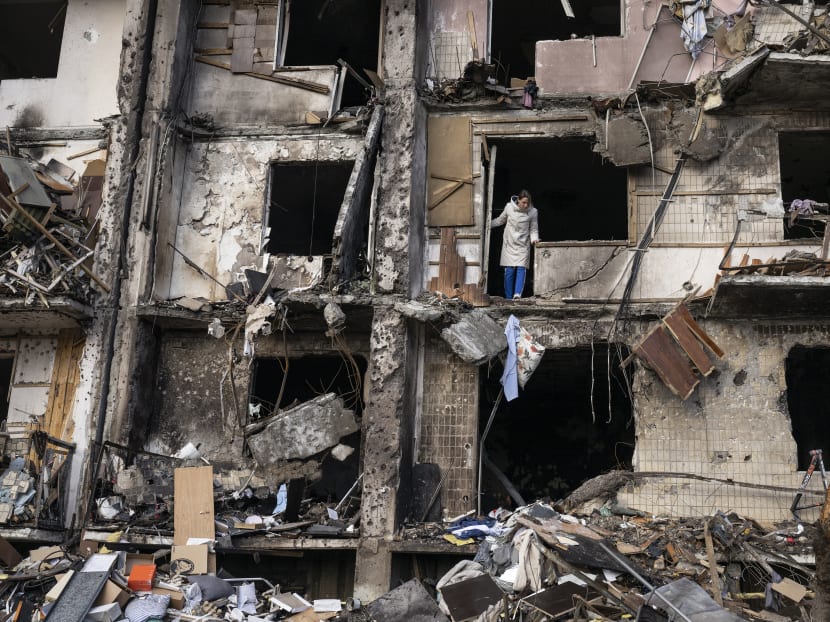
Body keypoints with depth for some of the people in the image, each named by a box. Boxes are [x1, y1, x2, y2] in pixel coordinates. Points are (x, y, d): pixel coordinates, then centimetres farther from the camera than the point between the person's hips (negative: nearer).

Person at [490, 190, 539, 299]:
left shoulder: (533, 212, -3)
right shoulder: (509, 207, -2)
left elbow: (534, 230, 3)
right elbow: (500, 220, 14)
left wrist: (534, 239, -16)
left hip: (523, 246, 0)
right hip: (510, 244, 0)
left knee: (521, 269, -15)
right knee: (509, 271, -3)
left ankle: (517, 294, -25)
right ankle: (508, 297, 3)